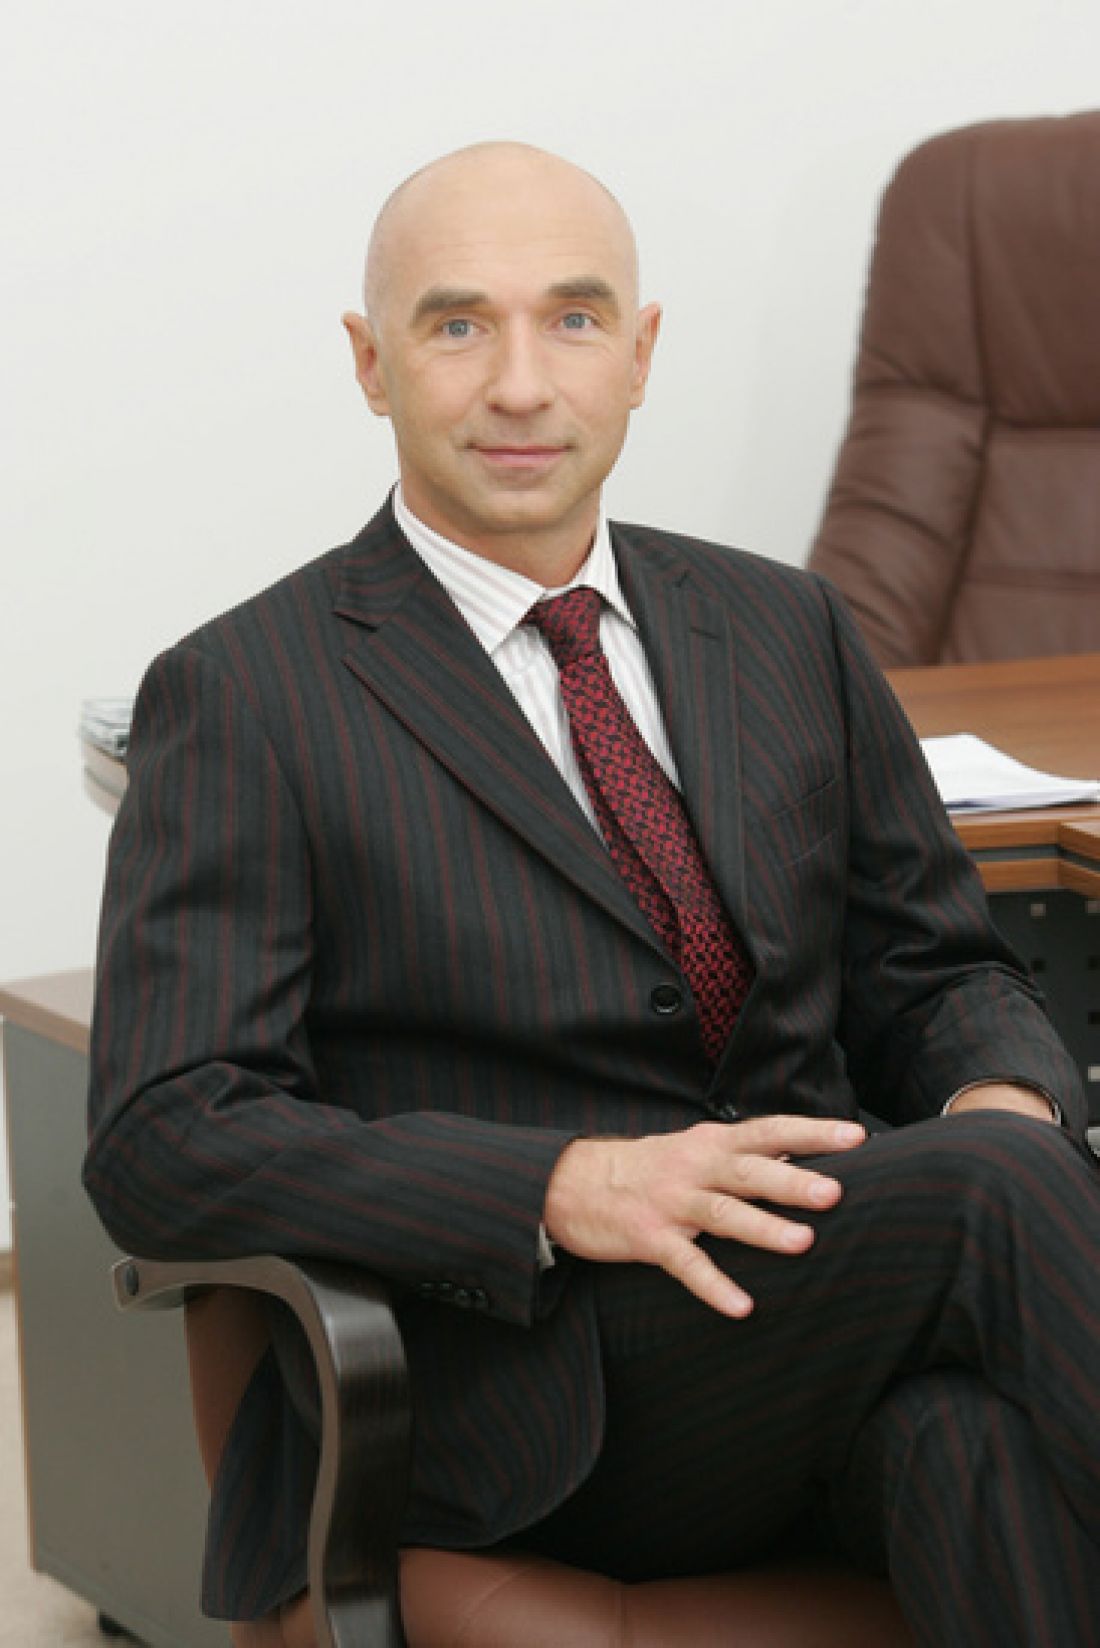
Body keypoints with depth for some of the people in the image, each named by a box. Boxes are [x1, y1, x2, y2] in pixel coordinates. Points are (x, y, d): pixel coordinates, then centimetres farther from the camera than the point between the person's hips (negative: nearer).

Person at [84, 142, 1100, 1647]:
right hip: (533, 1412, -5)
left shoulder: (784, 631, 17)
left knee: (977, 1444, -32)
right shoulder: (246, 701, 0)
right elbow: (164, 1145, -7)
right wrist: (572, 1189, -21)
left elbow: (937, 974, 22)